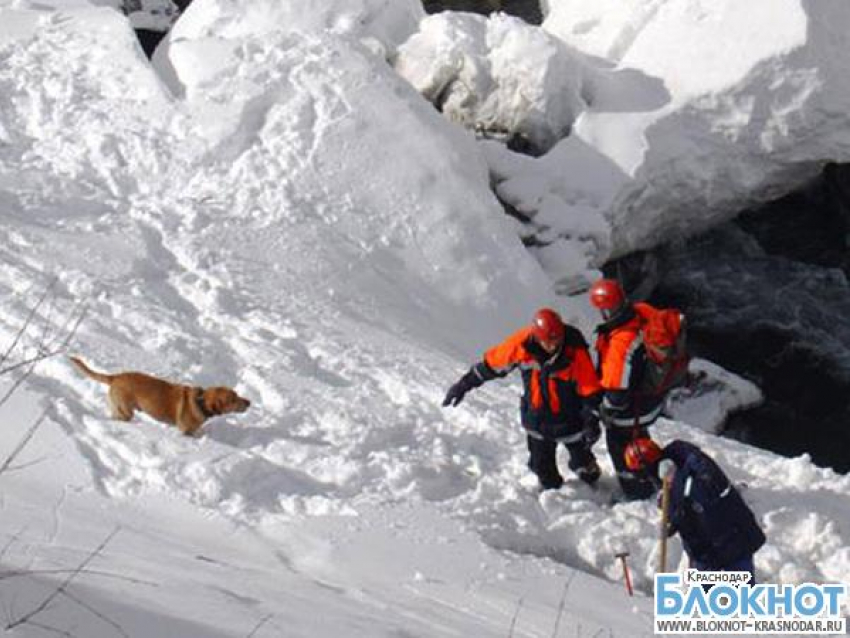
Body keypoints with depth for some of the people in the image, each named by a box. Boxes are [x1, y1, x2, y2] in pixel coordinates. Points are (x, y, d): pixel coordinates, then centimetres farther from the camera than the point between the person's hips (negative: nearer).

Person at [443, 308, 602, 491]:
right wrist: (464, 384, -2)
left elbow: (590, 389, -19)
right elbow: (492, 363, -8)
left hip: (570, 419, -2)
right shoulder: (522, 343, -23)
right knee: (542, 466, 12)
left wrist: (591, 421, -25)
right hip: (537, 417, 2)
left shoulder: (575, 350, -28)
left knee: (583, 465, 14)